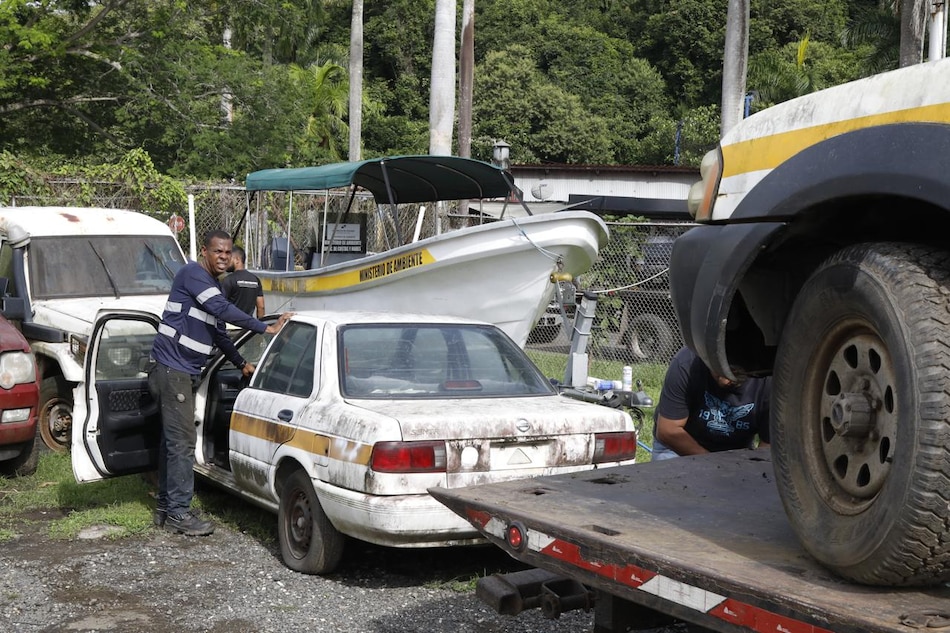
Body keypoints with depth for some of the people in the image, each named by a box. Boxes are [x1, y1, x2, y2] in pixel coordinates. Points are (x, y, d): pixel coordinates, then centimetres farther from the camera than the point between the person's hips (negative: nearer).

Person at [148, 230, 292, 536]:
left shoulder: (212, 285, 19)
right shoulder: (192, 273, -11)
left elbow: (218, 332, 29)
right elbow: (223, 309, -23)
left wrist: (241, 363, 30)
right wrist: (266, 328, -24)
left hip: (183, 372, 10)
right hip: (171, 369, -10)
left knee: (173, 439, 14)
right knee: (183, 440, -10)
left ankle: (165, 507, 22)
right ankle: (178, 513, -6)